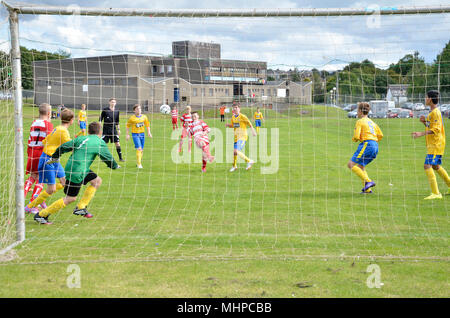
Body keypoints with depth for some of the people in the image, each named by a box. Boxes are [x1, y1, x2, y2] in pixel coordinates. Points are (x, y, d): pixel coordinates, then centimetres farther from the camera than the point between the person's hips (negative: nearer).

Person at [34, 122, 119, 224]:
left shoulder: (81, 138, 12)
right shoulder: (100, 143, -3)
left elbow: (63, 147, 8)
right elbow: (108, 158, 3)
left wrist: (54, 158, 21)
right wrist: (115, 166, 24)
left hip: (70, 167, 8)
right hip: (77, 173, -8)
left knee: (97, 181, 18)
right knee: (70, 198, -1)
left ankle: (81, 207, 16)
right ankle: (41, 215, 3)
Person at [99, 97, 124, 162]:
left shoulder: (117, 111, 6)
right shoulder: (105, 110, -4)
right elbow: (100, 119, 2)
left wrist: (118, 129, 16)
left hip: (113, 128, 3)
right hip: (106, 129, -3)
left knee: (117, 143, -3)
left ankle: (120, 158, 2)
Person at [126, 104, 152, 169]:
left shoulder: (144, 117, 3)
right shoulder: (132, 118, -7)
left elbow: (147, 125, 15)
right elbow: (128, 126, 4)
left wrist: (148, 132, 6)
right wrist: (127, 134, 2)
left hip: (142, 134, 4)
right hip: (135, 134, -4)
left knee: (141, 150, 9)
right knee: (139, 149, -16)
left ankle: (140, 162, 25)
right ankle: (139, 164, -14)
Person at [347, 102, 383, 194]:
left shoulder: (360, 122, -2)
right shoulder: (372, 122, 21)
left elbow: (356, 137, -10)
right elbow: (380, 135, 18)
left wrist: (354, 139, 12)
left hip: (366, 144, -9)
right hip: (375, 146, 9)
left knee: (351, 164, -9)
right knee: (360, 166, 18)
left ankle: (368, 181, -19)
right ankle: (367, 189, 7)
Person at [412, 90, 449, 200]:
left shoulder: (435, 112, -15)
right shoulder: (432, 112, 16)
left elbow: (436, 130, -22)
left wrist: (422, 133, -28)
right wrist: (425, 122, 6)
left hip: (436, 144, -11)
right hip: (433, 144, 11)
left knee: (427, 166, -17)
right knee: (436, 166, 23)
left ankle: (435, 193, -19)